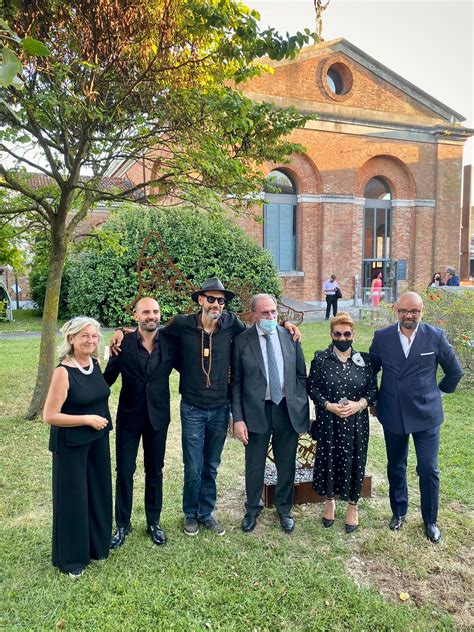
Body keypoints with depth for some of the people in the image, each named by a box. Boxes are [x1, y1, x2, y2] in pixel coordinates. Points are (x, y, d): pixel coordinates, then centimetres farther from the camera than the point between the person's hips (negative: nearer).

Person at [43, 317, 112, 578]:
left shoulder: (95, 363, -2)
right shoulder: (63, 371, -21)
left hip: (97, 439, 6)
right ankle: (71, 557, 28)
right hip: (71, 445, -6)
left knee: (98, 492, 17)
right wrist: (88, 419, -19)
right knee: (73, 497, 8)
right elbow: (49, 415, -20)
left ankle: (96, 544, 38)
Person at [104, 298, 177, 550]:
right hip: (129, 416, -1)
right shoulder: (123, 343, -10)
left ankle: (153, 522, 33)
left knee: (155, 471, 15)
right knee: (124, 471, 9)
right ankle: (122, 524, 28)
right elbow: (108, 378, -5)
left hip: (158, 416, 1)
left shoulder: (170, 343, -6)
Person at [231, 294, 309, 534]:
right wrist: (238, 418, -8)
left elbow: (301, 375, 6)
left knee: (286, 463, 16)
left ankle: (284, 509, 39)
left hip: (288, 409, 2)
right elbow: (236, 383, -4)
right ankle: (252, 509, 38)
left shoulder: (290, 336, -1)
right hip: (256, 410, -2)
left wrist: (303, 409, 2)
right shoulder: (242, 341, -7)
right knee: (254, 465, 13)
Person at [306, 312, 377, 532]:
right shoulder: (320, 358, -3)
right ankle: (329, 501, 34)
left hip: (356, 422, 1)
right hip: (328, 421, -1)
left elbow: (373, 389, 3)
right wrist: (329, 405, -15)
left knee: (354, 461, 9)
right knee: (328, 460, 9)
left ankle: (353, 506, 30)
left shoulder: (364, 360, 1)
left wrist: (359, 404, -15)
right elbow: (311, 387, -2)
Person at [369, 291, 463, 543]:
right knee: (395, 467, 16)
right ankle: (398, 512, 37)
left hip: (426, 415, -1)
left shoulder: (436, 337, -8)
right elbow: (370, 371, 7)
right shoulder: (382, 337, -6)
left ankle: (430, 520, 27)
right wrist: (372, 401, 10)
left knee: (429, 470, 5)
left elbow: (454, 371, 5)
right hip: (392, 415, 1)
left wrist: (440, 391, 10)